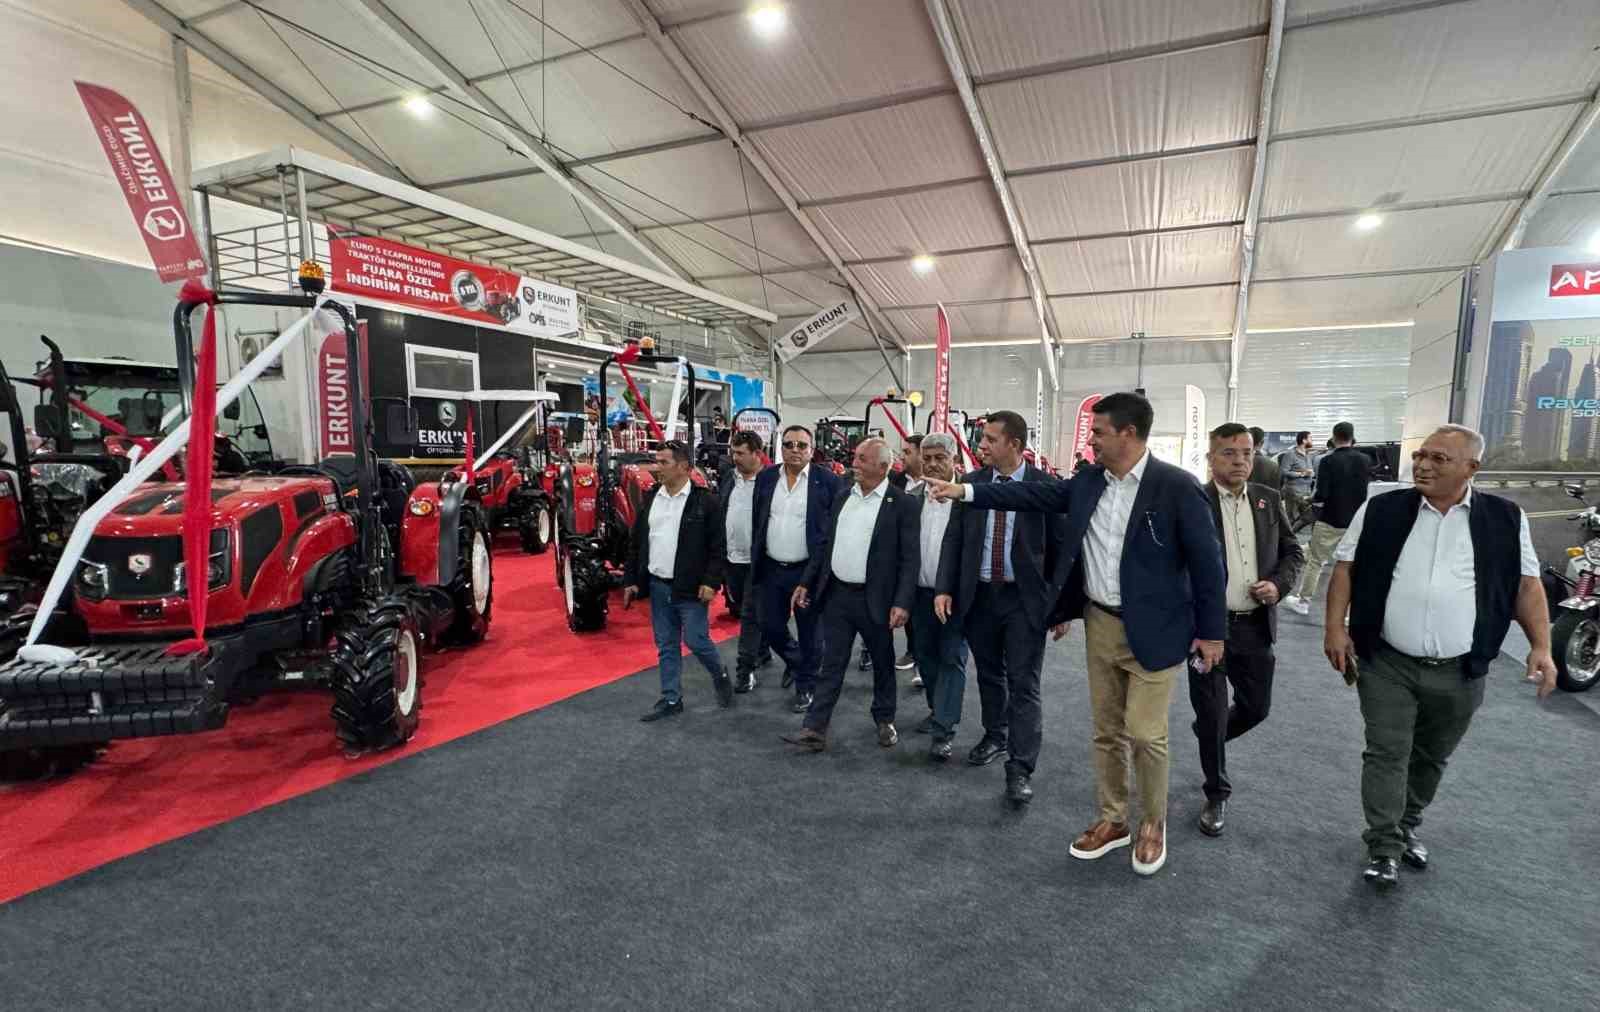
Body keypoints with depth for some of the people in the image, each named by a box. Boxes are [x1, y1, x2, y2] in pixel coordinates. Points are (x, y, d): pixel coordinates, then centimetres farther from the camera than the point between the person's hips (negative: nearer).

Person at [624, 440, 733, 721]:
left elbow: (718, 546, -9)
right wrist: (631, 580, 7)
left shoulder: (705, 500, -9)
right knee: (666, 646, 12)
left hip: (690, 588, -5)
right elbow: (636, 542, 11)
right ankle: (671, 699, 23)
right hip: (657, 585, 5)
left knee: (696, 641, 0)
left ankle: (720, 677, 28)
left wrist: (711, 582, -16)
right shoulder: (650, 498, 6)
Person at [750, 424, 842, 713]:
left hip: (809, 570, -4)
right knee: (770, 627, 13)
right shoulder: (765, 477, 4)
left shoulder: (827, 480, -8)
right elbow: (756, 522, 10)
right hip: (771, 569, 4)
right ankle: (794, 661, 42)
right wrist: (756, 560, 9)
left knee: (809, 633, 8)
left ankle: (805, 686, 27)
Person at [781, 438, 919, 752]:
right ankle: (814, 729, 10)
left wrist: (902, 603, -19)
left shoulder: (904, 503, -9)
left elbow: (909, 558, -12)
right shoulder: (843, 497, 8)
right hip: (837, 594, 4)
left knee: (883, 664, 14)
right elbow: (826, 545, 13)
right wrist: (806, 582, 9)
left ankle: (884, 720, 34)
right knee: (831, 665, 7)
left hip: (876, 600, -4)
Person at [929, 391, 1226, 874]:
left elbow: (1206, 560, -11)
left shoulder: (1177, 486, -14)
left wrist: (1211, 631, -8)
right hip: (1100, 623, 6)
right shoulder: (1089, 481, 3)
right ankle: (1112, 820, 32)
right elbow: (1038, 493, 5)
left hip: (1152, 630, -5)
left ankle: (1153, 824, 27)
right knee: (1106, 732, 15)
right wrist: (965, 490, 0)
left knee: (1145, 734, 1)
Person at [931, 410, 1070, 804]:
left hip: (1025, 599, -4)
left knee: (1023, 685, 1)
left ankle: (1020, 768, 10)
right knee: (989, 675, 19)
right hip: (979, 595, 4)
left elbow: (1062, 546, -6)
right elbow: (954, 538, 4)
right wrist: (945, 588, -3)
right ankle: (995, 737, 40)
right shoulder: (971, 483, 1)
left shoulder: (1046, 486, -8)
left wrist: (1060, 603, -10)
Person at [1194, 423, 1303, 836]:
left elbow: (1293, 551, 13)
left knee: (1256, 708, 15)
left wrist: (1278, 584, -7)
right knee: (1212, 713, 5)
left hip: (1256, 625, 5)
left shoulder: (1269, 500, 6)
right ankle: (1217, 794, 24)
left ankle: (1207, 738, 46)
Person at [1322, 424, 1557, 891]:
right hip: (1387, 664, -2)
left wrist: (1541, 645, -5)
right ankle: (1384, 847, 9)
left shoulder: (1505, 519, 0)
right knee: (1386, 753, 0)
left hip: (1459, 672, 2)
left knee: (1431, 757, 18)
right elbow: (1346, 568, -1)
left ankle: (1407, 826, 38)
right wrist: (1335, 627, -9)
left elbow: (1526, 583, 5)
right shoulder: (1381, 511, -3)